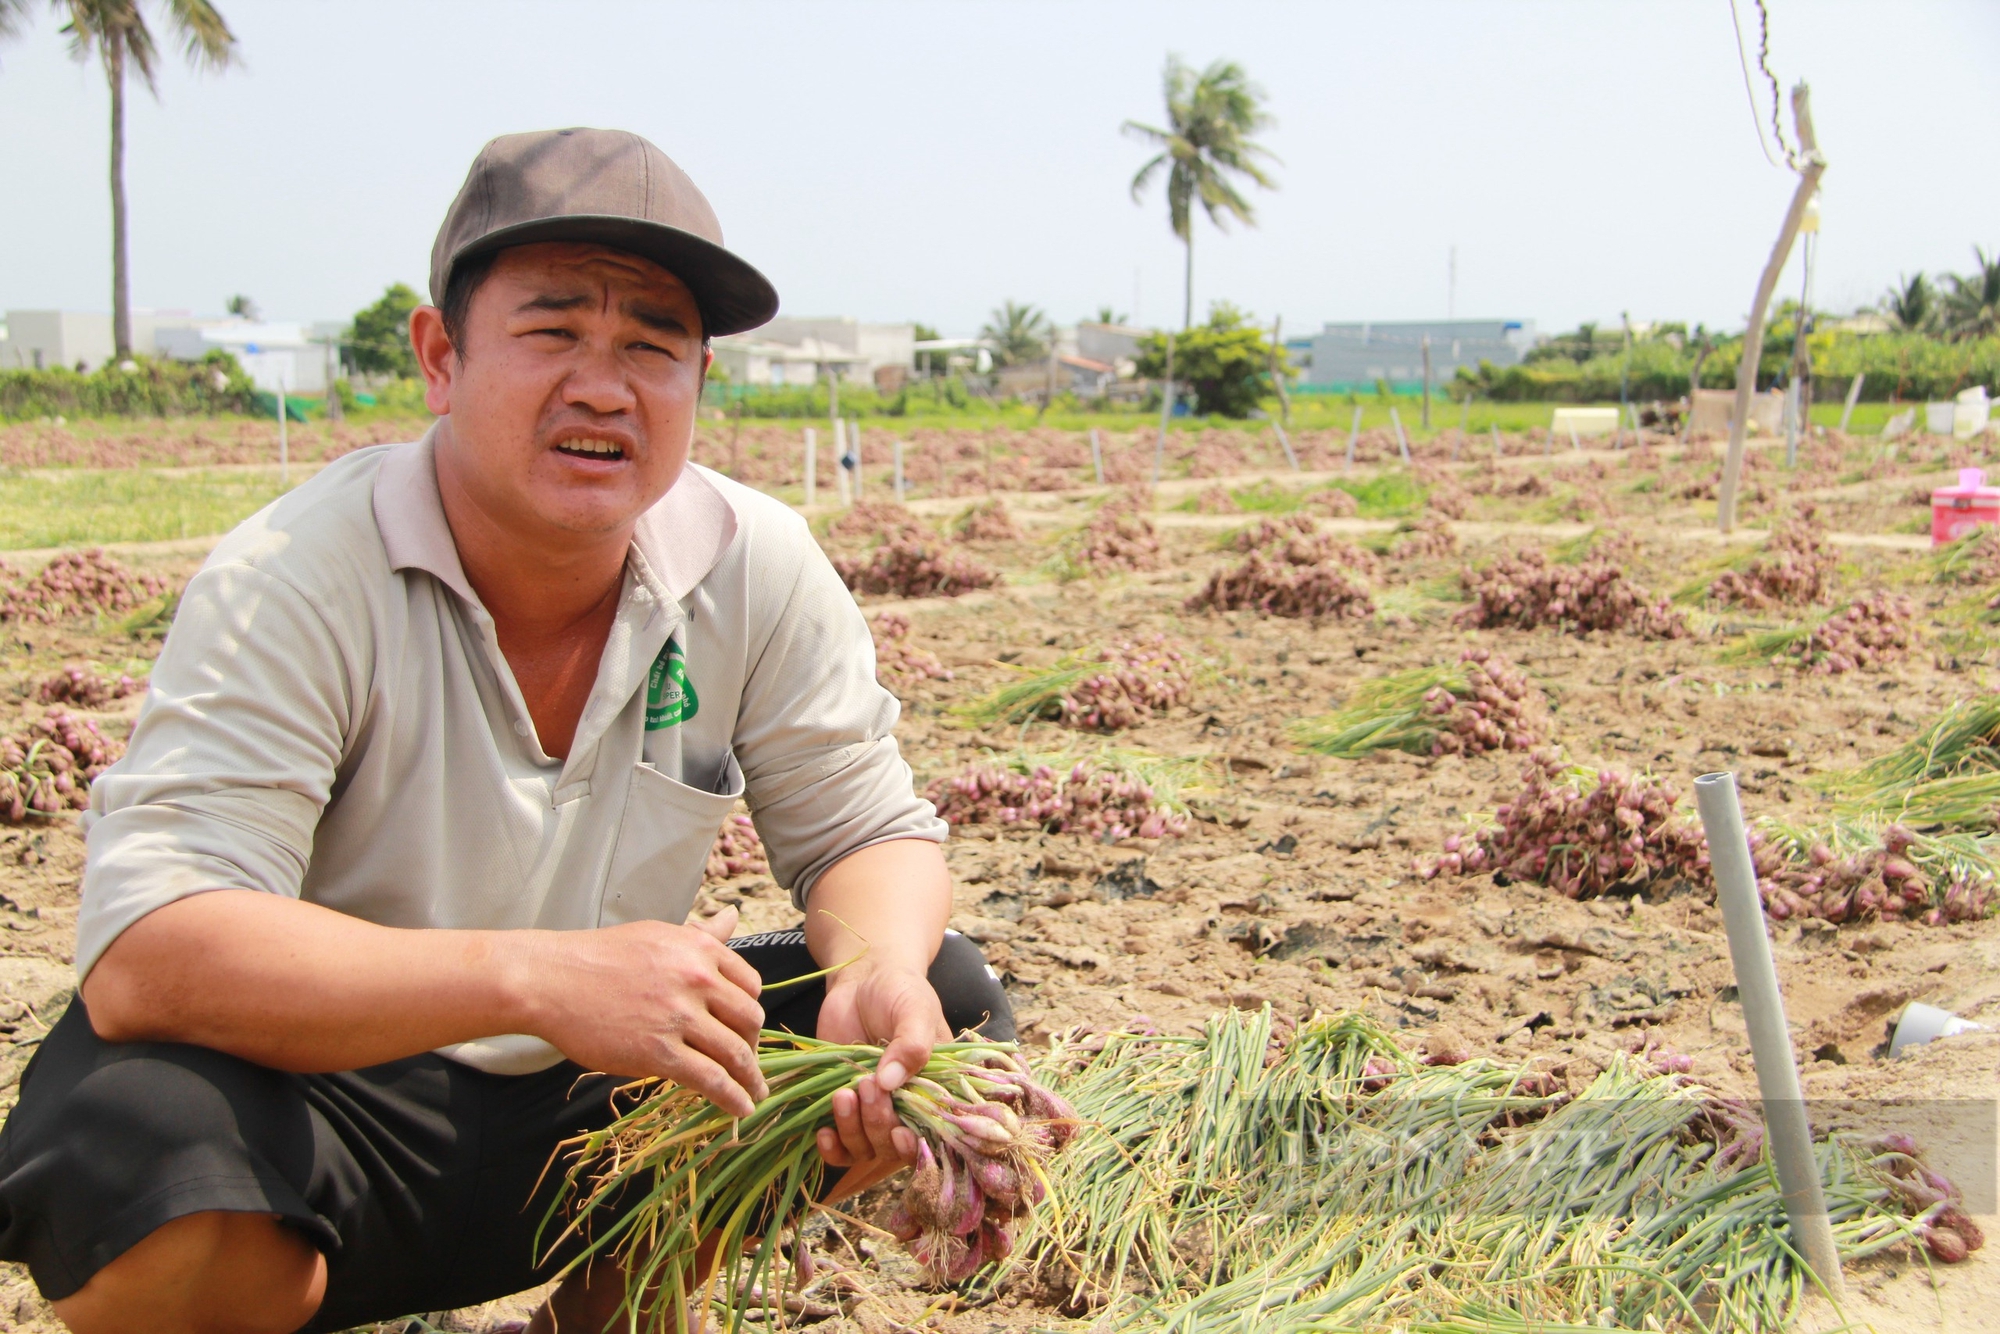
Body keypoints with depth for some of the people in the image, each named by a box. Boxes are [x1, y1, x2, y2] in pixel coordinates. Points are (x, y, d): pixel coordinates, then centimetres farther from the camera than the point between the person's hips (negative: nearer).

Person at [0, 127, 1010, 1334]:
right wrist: (541, 975, -42)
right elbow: (139, 958, -31)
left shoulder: (759, 569, -8)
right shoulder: (295, 587, -21)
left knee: (947, 999, -11)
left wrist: (882, 972, -26)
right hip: (328, 1102, -4)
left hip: (601, 1101, 5)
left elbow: (871, 833, 0)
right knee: (142, 1171, -36)